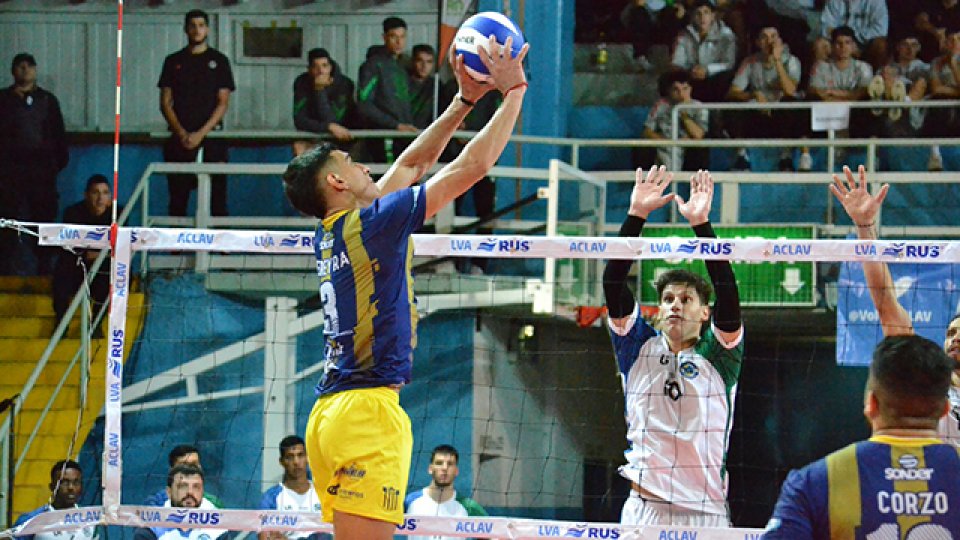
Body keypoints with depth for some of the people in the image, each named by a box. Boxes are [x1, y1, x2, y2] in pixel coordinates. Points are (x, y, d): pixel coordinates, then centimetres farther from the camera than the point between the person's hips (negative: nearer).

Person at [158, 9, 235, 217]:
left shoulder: (219, 60, 7)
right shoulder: (174, 61, 11)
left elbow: (223, 103, 1)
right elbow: (165, 102, 7)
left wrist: (201, 134, -11)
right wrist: (181, 133, -8)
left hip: (210, 137, -2)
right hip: (180, 141, 2)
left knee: (216, 198, -7)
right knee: (178, 199, 0)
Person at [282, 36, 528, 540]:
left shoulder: (330, 234, 17)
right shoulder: (369, 223, -7)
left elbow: (411, 164, 27)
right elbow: (472, 166, -5)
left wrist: (465, 100, 28)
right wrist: (513, 90, 5)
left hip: (329, 414, 9)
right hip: (368, 409, -9)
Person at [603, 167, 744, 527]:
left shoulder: (719, 355, 6)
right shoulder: (639, 348, 11)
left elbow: (727, 291, -8)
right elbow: (613, 282, 1)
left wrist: (701, 224, -16)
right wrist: (636, 215, -7)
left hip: (705, 511, -1)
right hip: (642, 508, 1)